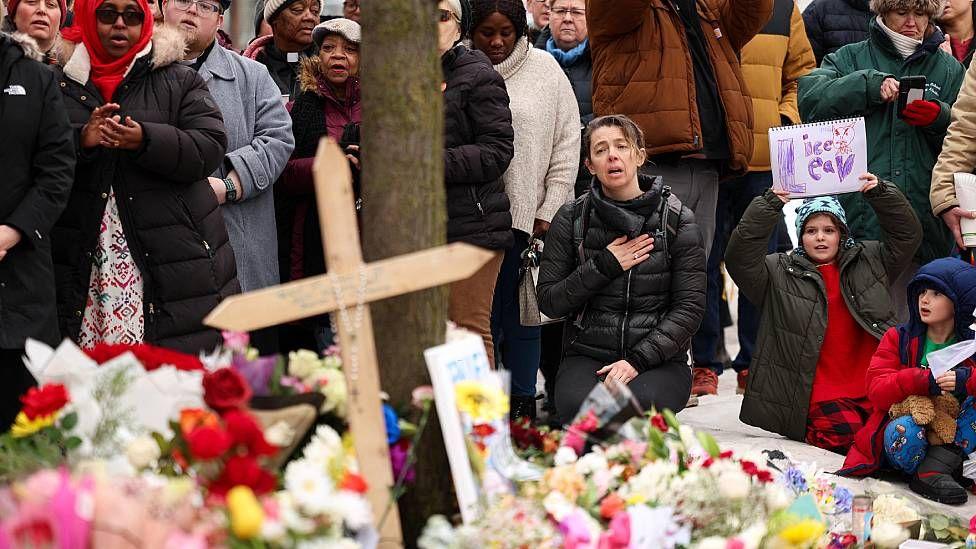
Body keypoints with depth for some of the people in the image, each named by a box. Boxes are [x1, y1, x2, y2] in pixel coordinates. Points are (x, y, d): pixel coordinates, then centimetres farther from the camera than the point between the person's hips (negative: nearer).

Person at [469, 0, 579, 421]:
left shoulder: (544, 70, 5)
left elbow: (567, 142, 6)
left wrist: (549, 211, 0)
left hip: (526, 213, 0)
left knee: (520, 314, 2)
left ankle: (522, 405, 8)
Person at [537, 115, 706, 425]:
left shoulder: (676, 220, 2)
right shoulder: (571, 219, 6)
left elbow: (690, 307, -4)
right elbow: (549, 301, 4)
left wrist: (637, 360, -16)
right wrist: (603, 267, -9)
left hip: (659, 359, 0)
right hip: (587, 355, 0)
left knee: (639, 402, -35)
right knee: (578, 406, -34)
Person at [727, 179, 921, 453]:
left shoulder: (868, 261, 17)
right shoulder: (778, 274, 7)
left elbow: (907, 236, 16)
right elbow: (740, 258, -7)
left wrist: (881, 194, 2)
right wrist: (767, 206, -13)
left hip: (871, 389, 3)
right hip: (820, 396, -3)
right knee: (847, 435, -28)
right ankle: (812, 432, 2)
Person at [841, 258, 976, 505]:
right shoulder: (898, 338, 3)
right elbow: (875, 389, -9)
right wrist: (923, 380, -25)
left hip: (952, 436, 2)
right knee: (904, 430, -36)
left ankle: (936, 466, -29)